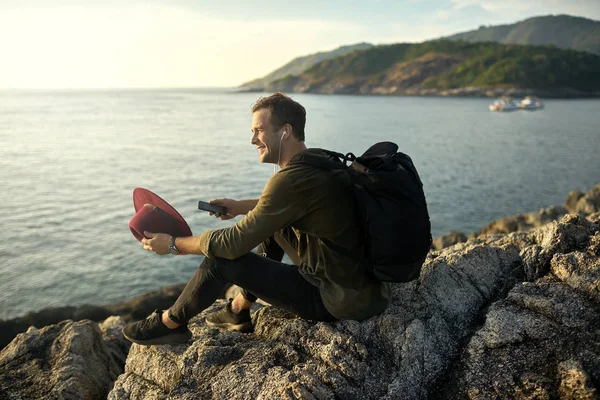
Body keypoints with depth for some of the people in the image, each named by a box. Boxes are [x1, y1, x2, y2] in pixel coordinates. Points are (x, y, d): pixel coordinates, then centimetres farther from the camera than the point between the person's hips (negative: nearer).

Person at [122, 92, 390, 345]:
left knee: (221, 259, -8)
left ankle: (170, 324, 17)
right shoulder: (318, 160, 4)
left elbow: (233, 243, -19)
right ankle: (238, 311, 26)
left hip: (339, 300, -9)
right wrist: (240, 206, 12)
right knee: (270, 223, 18)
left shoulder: (292, 180, -24)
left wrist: (173, 245, -6)